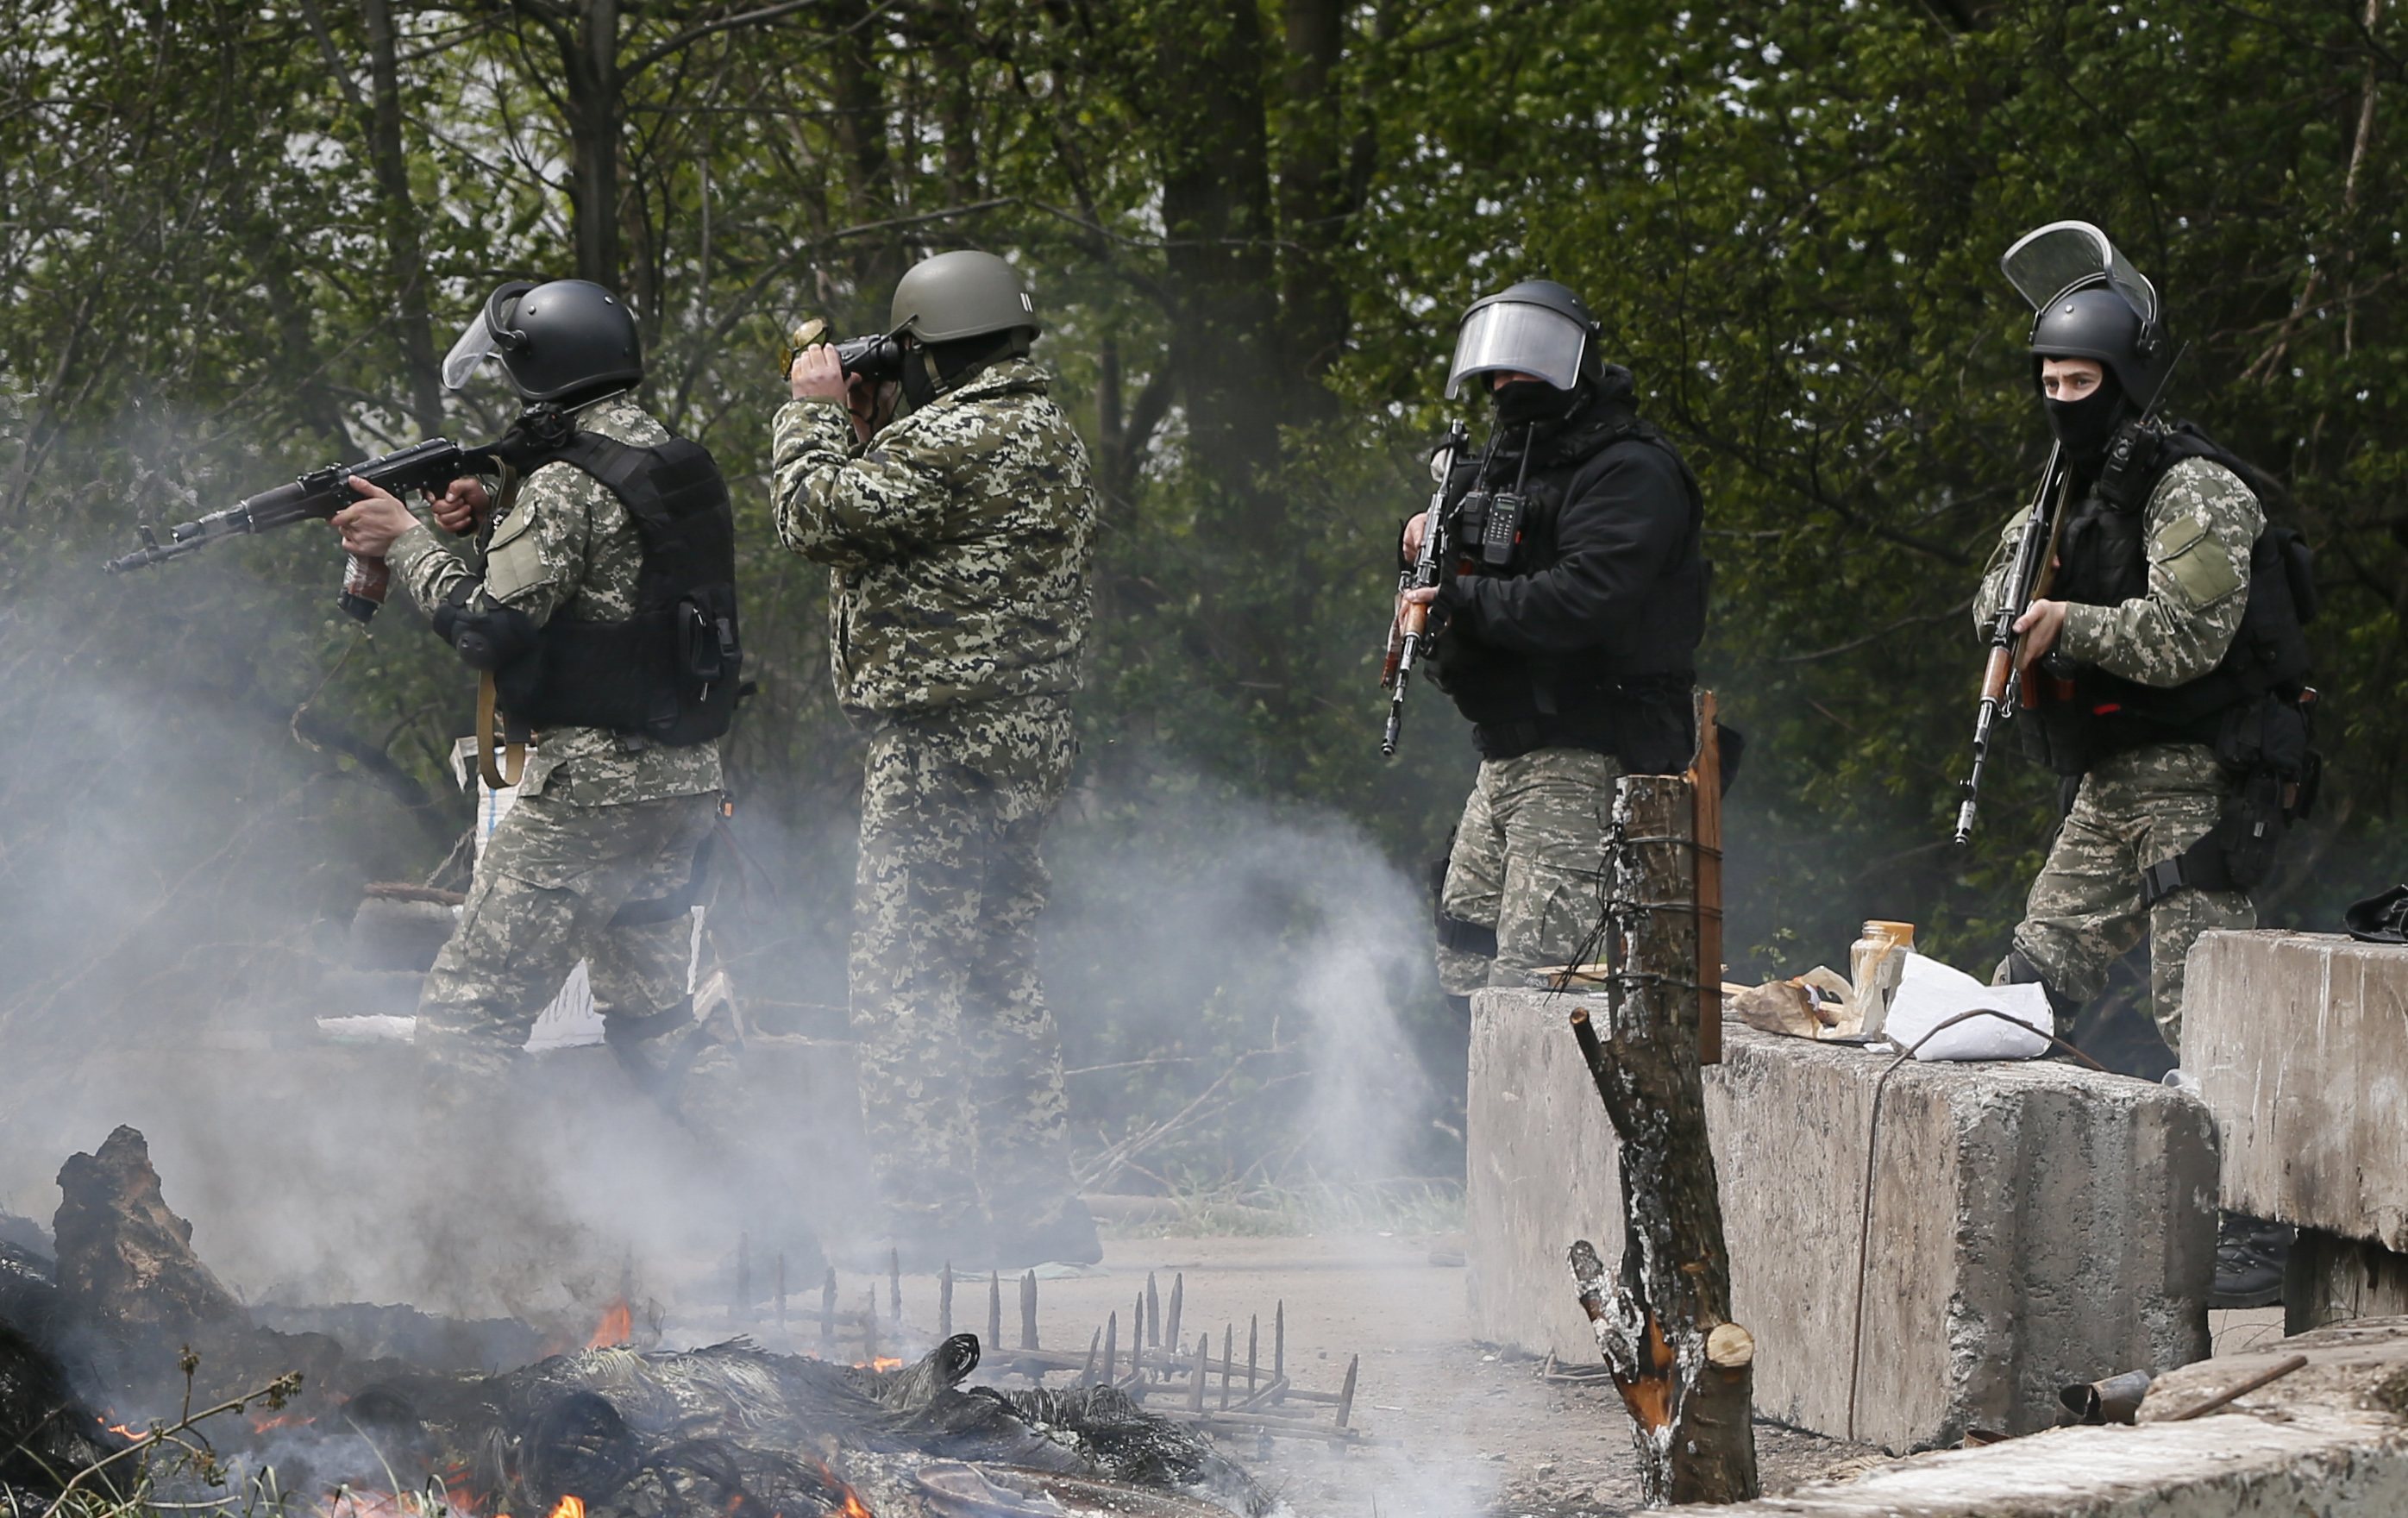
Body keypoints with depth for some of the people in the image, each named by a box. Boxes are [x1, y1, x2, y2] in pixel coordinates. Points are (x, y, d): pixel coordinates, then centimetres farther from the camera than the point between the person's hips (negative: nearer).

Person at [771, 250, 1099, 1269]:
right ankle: (1037, 1216, 20)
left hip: (943, 749, -10)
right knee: (997, 983, 16)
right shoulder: (1049, 436, 16)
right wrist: (867, 423, 16)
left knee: (902, 993, -7)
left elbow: (819, 517, -14)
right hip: (1018, 750, 10)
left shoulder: (962, 440, -17)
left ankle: (934, 1233, -9)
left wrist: (816, 411, 0)